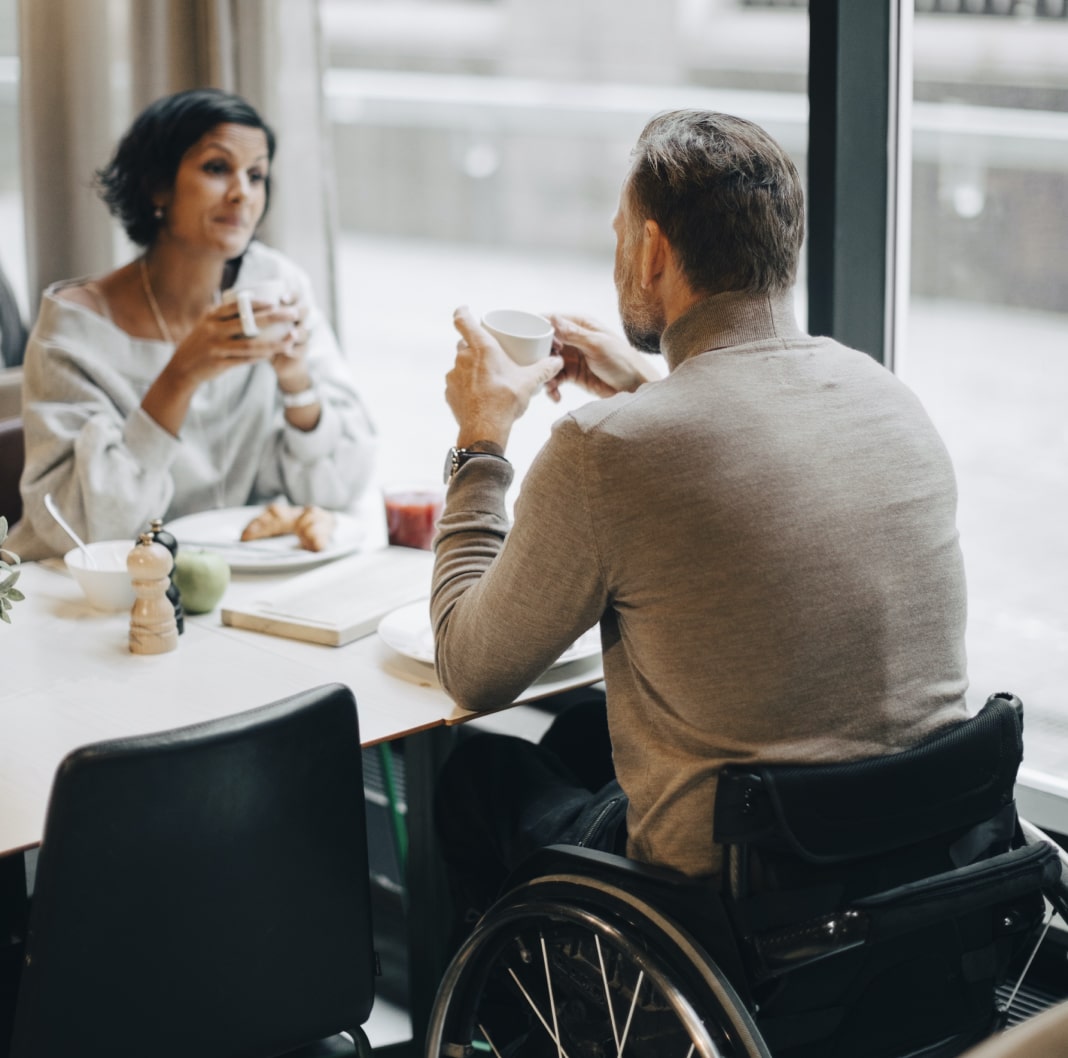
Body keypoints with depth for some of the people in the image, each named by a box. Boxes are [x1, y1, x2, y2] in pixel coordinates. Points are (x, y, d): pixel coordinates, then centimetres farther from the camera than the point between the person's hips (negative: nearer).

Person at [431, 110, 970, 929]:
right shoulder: (889, 397, -3)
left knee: (477, 769, 23)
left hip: (733, 897, -6)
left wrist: (482, 443, 4)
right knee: (581, 732, 31)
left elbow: (473, 672, -6)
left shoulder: (605, 450, -23)